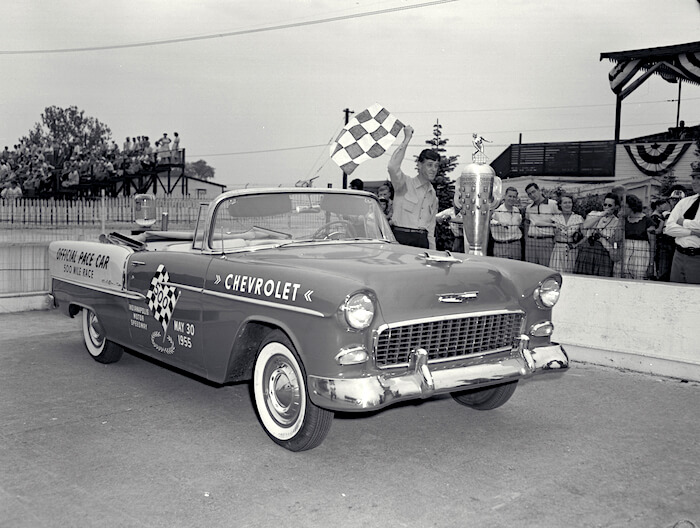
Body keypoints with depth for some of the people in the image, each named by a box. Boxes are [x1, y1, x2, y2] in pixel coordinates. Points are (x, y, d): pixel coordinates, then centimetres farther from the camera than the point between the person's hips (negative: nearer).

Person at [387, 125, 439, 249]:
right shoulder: (405, 183, 1)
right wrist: (406, 140, -15)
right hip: (402, 239, -5)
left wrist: (432, 252, 14)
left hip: (423, 241, 5)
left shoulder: (433, 196, 19)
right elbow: (392, 167, -20)